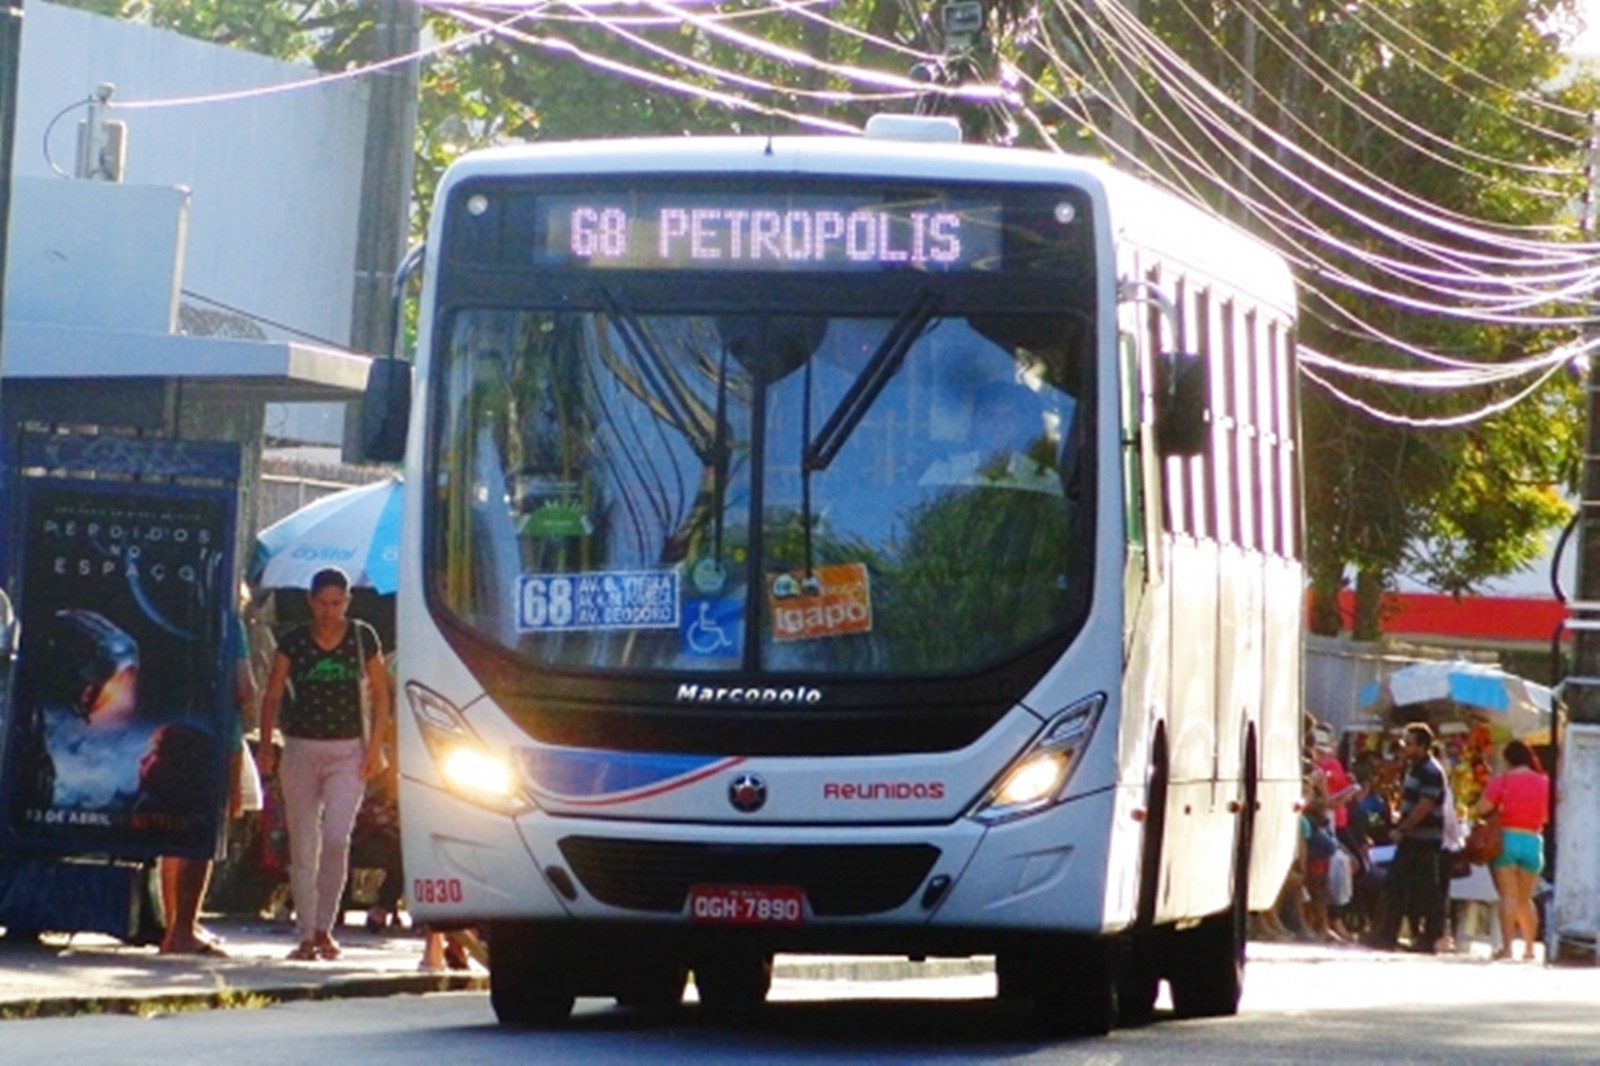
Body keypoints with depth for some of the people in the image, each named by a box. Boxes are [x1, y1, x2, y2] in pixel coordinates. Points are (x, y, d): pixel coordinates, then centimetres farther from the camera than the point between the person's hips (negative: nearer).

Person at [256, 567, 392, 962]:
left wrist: (375, 747, -2)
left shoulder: (362, 638, 0)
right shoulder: (293, 642, -1)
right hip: (301, 749, 1)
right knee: (303, 847, 2)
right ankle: (306, 936, 9)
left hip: (348, 751, -1)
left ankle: (324, 929, -4)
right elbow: (272, 696, 3)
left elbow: (380, 694, 6)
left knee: (336, 838, -15)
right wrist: (265, 744, -9)